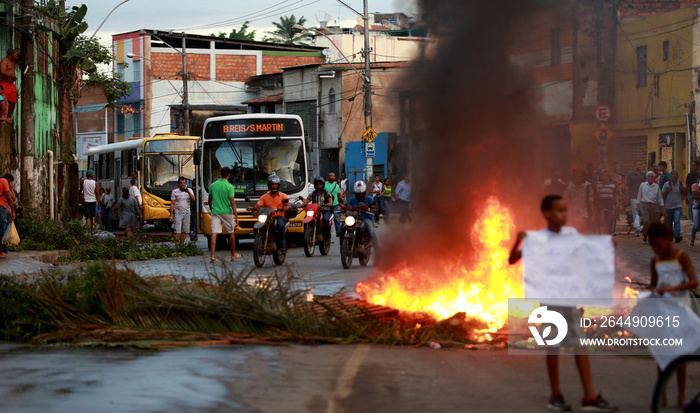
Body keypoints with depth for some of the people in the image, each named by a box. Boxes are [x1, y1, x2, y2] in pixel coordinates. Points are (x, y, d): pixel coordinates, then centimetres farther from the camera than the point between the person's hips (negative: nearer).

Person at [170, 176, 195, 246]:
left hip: (186, 213, 3)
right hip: (178, 213, -3)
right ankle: (176, 245, -8)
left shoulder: (189, 190, 9)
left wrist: (188, 192, -19)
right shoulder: (175, 192, 1)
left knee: (185, 230, 5)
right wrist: (171, 215, -6)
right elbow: (172, 204, 0)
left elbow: (193, 199, -6)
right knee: (177, 231, -10)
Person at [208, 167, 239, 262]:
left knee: (214, 233, -4)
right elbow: (232, 202, -13)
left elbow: (210, 200, 11)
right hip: (226, 212, -3)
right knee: (231, 233, 15)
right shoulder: (229, 187, -11)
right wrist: (236, 216, -9)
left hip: (215, 212, 3)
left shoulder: (212, 185, 2)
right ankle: (233, 255, 25)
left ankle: (213, 256, -15)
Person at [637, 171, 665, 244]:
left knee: (653, 222, 1)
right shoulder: (642, 185, 6)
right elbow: (639, 196, 11)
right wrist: (638, 206, 5)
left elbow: (660, 198, 13)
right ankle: (645, 237, -6)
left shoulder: (656, 186, 9)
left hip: (653, 205, 2)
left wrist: (662, 208, 9)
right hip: (645, 204, -2)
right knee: (646, 221, -16)